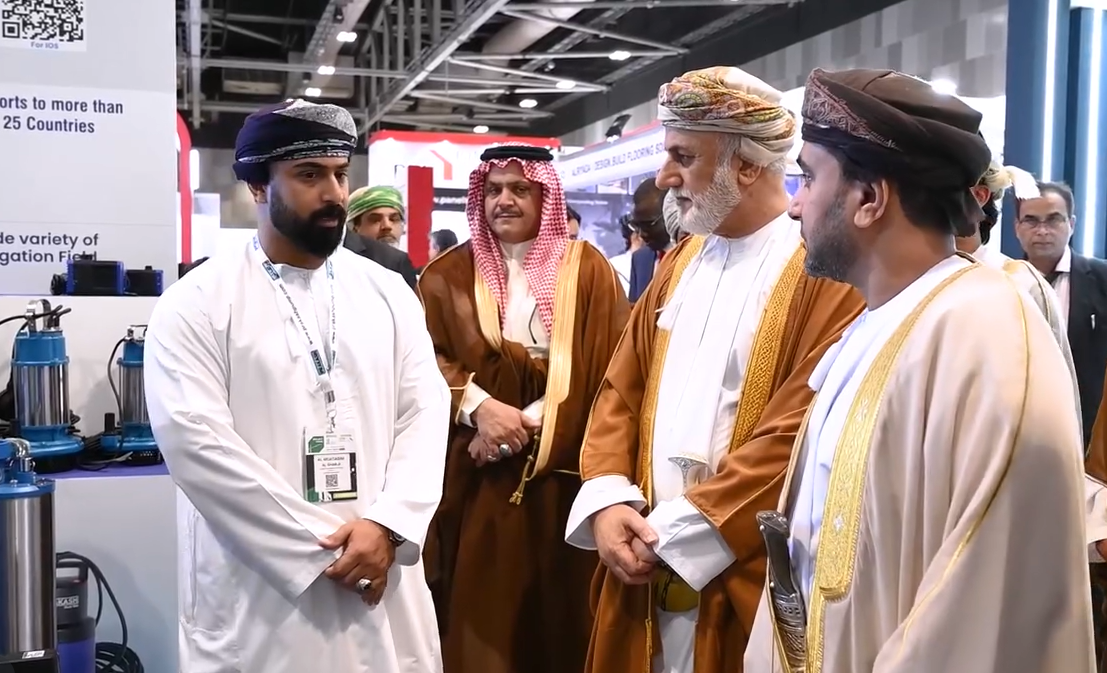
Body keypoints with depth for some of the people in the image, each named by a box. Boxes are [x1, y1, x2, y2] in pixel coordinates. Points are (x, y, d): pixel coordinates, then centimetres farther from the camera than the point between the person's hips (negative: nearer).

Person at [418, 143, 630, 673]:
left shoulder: (587, 270, 4)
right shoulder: (448, 274, 7)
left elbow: (609, 370, -4)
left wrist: (530, 421, -13)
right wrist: (477, 405, -18)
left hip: (560, 474, 0)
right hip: (475, 477, 1)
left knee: (556, 606, 6)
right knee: (480, 607, 4)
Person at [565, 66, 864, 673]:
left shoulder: (824, 274, -13)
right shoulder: (678, 264, 10)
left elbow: (798, 434, -20)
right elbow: (621, 391, 9)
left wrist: (674, 530, -17)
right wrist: (608, 499, -7)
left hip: (747, 579, -6)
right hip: (650, 568, 6)